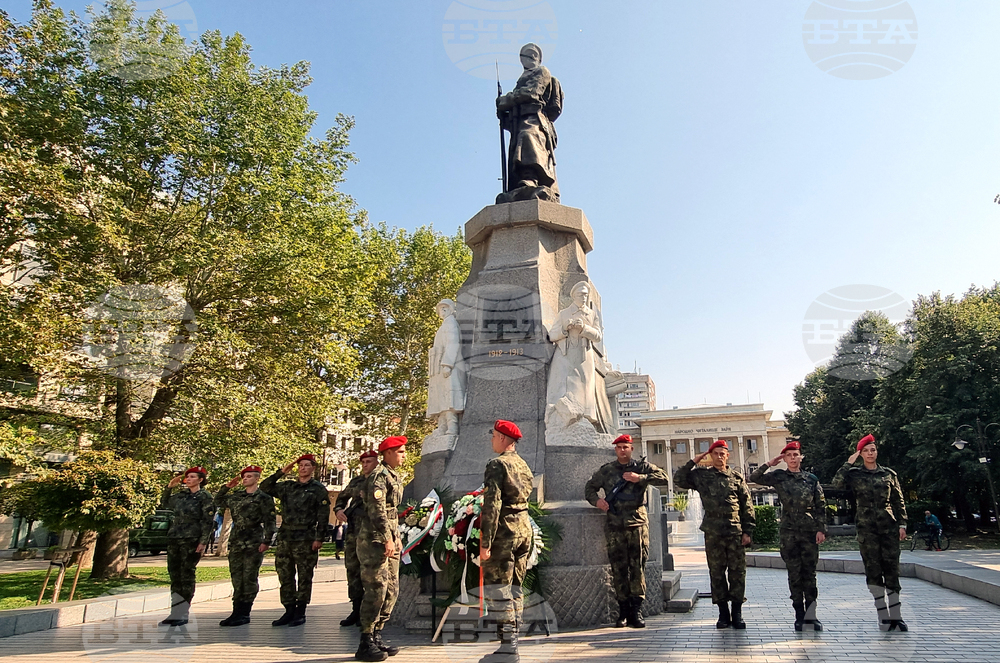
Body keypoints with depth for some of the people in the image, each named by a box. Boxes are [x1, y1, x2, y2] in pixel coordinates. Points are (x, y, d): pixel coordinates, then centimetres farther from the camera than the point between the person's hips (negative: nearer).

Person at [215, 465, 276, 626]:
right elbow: (218, 502, 28)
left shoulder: (263, 497, -4)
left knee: (249, 579, 0)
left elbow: (269, 521, -7)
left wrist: (267, 541, -14)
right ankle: (237, 612, 16)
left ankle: (244, 614, 6)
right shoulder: (236, 497, 14)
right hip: (236, 543, 6)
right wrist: (227, 487, 16)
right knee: (236, 579, 9)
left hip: (254, 544, -6)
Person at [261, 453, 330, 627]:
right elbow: (264, 488, 14)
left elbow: (323, 516, -4)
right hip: (285, 538, 5)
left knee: (304, 577, 2)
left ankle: (300, 612, 10)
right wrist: (281, 472, 5)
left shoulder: (319, 489, 1)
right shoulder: (287, 486, 13)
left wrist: (319, 538, -11)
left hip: (305, 539, -5)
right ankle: (289, 611, 18)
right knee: (285, 576, 8)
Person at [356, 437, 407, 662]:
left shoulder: (395, 477, 17)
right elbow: (377, 510, -20)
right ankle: (366, 644, 2)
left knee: (391, 591, 11)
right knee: (377, 591, -7)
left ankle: (376, 636, 20)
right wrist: (387, 539, -22)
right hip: (375, 541, -10)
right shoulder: (379, 475, -12)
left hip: (390, 541, 10)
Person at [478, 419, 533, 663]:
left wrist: (485, 542, -19)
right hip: (525, 529, 9)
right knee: (514, 588, 14)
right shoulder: (524, 465, 13)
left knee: (496, 589, -3)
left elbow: (492, 505, -19)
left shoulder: (497, 465, -13)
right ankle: (512, 640, 20)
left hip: (504, 532, -9)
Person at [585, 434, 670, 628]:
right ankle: (623, 611, 12)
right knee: (618, 569, 4)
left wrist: (640, 478, -13)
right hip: (614, 526, 1)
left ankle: (636, 611, 7)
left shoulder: (642, 467, 7)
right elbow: (589, 488, 20)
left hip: (637, 524, -1)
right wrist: (596, 500, -1)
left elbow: (665, 479, -4)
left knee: (638, 567, -1)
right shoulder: (606, 470, 11)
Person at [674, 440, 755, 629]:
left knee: (738, 572, 2)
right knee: (717, 573, 6)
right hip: (713, 533, 0)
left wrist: (747, 531, 2)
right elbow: (678, 481, 1)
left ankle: (737, 613, 13)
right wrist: (692, 462, -1)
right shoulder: (701, 476, 7)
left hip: (736, 532, 0)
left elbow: (747, 507, 8)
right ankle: (723, 613, 16)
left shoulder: (737, 477, 8)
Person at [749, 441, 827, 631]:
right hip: (789, 533, 0)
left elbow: (821, 506, 6)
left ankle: (810, 614, 13)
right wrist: (770, 463, -7)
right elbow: (754, 478, -4)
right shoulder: (778, 477, 3)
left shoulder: (811, 479, 5)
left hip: (810, 531, 1)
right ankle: (799, 615, 12)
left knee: (810, 573, 4)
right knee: (794, 574, 4)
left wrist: (821, 529, -1)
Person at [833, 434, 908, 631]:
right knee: (873, 571, 0)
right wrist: (848, 463, -10)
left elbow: (899, 502, 10)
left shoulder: (889, 474, 9)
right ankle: (883, 616, 7)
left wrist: (902, 524, 1)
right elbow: (837, 483, -16)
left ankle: (895, 616, 7)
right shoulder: (855, 474, 3)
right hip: (866, 528, -1)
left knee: (891, 570, 0)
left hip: (888, 526, 1)